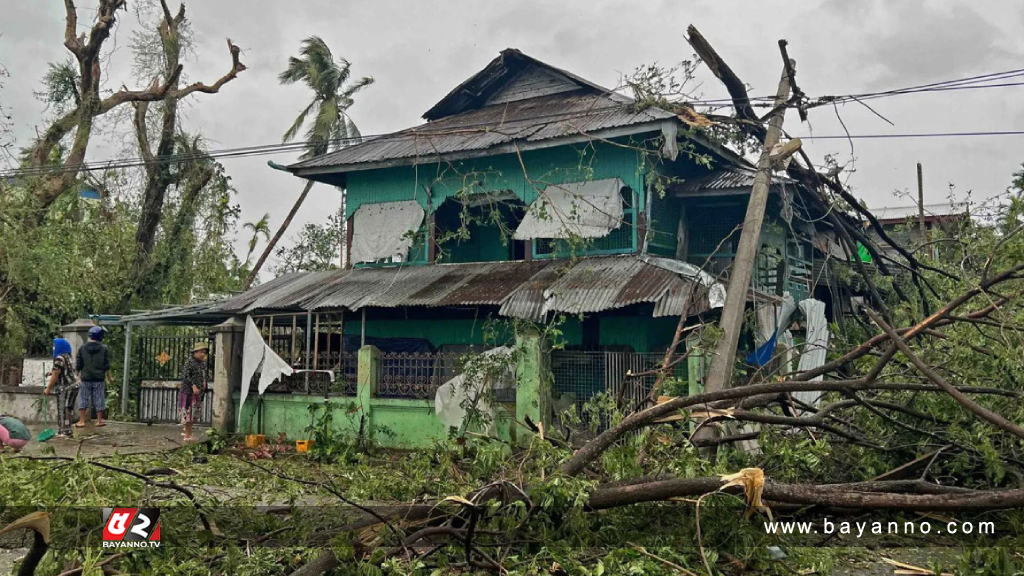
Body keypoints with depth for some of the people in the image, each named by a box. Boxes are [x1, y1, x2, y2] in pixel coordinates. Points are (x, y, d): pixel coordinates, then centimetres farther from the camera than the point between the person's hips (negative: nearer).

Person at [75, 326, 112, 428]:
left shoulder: (82, 348, 0)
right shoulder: (104, 349, -4)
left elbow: (78, 365, 2)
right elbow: (106, 366, -3)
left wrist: (78, 373, 21)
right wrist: (108, 377, 10)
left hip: (86, 378, 1)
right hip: (99, 379, -1)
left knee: (83, 399, 8)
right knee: (99, 400, 7)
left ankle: (82, 421, 6)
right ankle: (99, 421, 12)